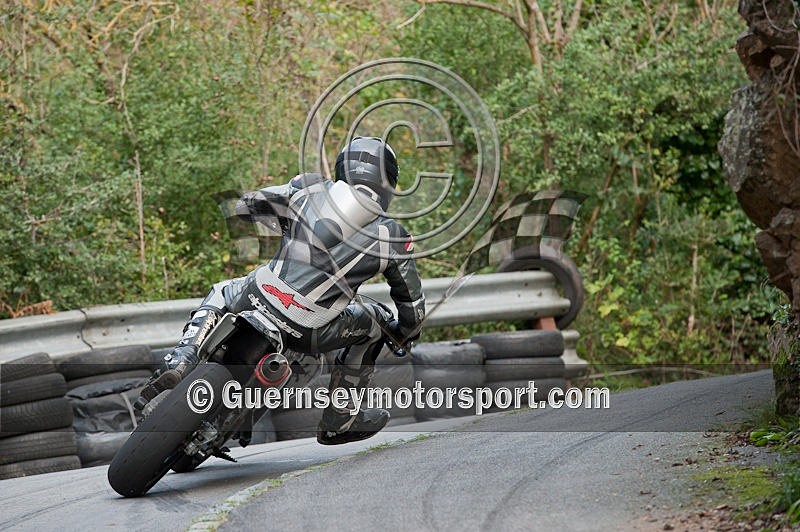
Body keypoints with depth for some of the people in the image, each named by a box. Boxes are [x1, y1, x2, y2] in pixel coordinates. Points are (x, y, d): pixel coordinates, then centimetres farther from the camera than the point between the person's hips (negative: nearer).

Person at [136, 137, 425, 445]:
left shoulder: (310, 189, 6)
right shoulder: (392, 236, 4)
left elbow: (245, 206, 14)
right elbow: (413, 304, 14)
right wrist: (406, 333, 38)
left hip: (259, 297, 2)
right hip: (308, 333, -2)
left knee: (221, 295, 37)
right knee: (372, 322, 27)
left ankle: (179, 367, 13)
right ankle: (339, 421, 30)